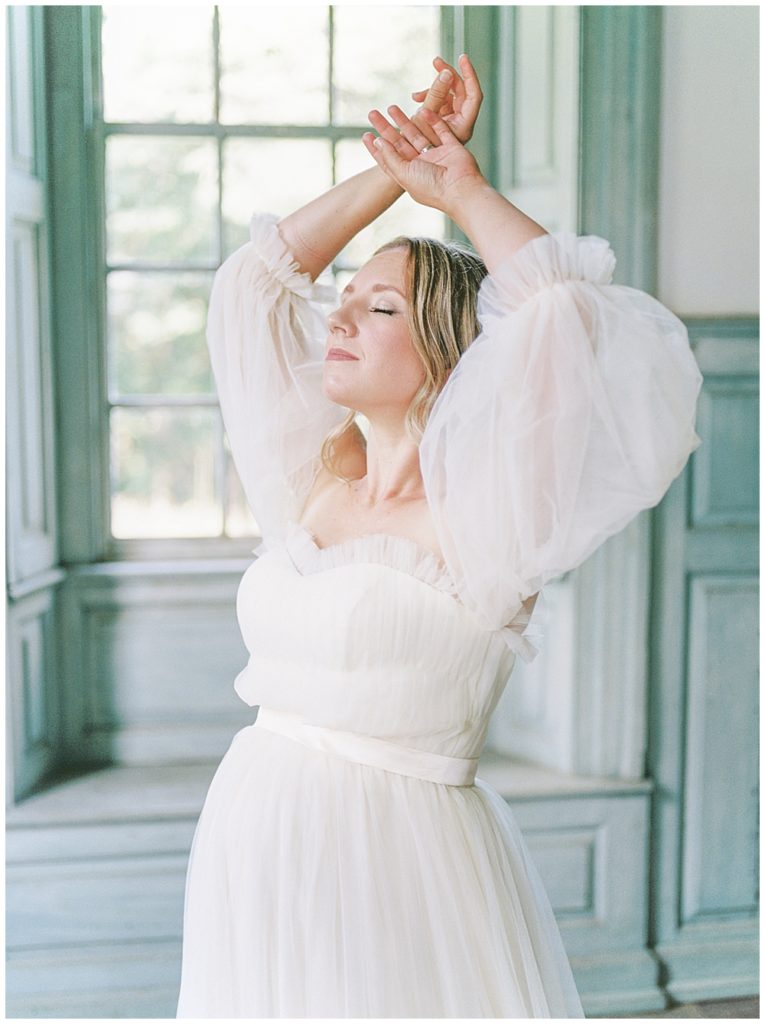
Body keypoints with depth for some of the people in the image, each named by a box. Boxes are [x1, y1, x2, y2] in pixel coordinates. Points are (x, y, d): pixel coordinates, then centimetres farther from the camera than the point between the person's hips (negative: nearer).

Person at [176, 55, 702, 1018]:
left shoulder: (475, 525, -10)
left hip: (399, 860, -5)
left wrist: (464, 191, -8)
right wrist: (394, 169, 8)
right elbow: (257, 277, 13)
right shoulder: (313, 485, 7)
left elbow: (574, 324, -23)